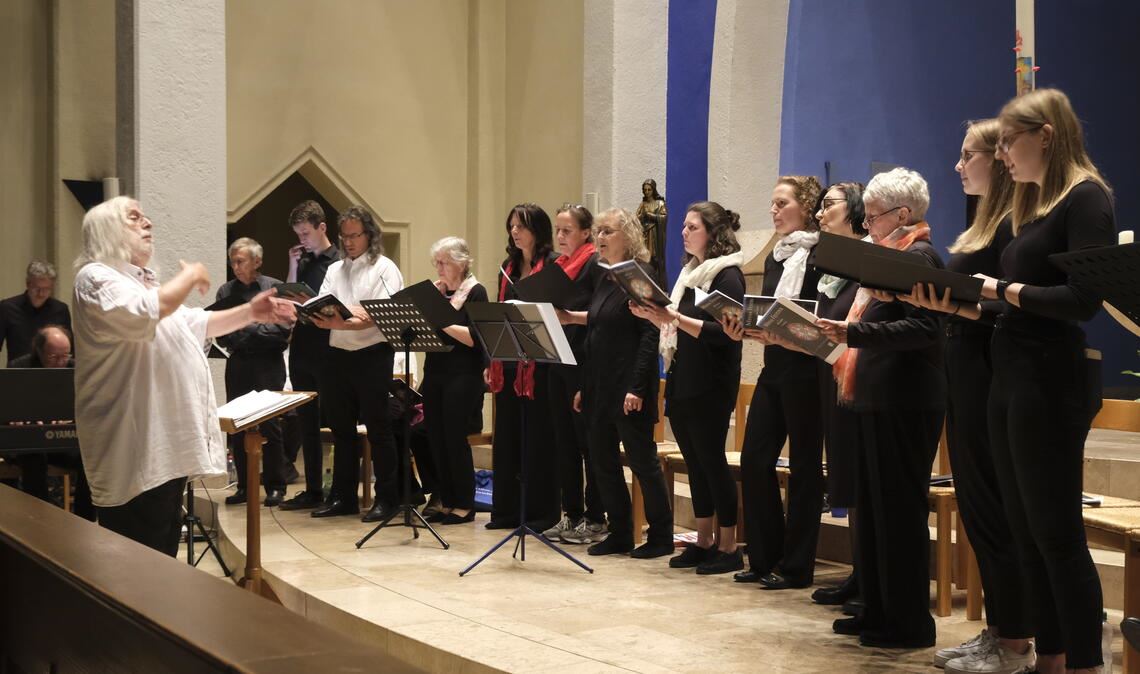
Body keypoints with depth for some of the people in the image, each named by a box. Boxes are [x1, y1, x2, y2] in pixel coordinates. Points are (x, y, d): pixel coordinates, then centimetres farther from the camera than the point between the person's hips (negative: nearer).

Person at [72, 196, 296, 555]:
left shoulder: (143, 282, 23)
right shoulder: (96, 278, -10)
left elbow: (196, 324, 31)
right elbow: (144, 313, -29)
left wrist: (250, 313, 20)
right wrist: (190, 278, -13)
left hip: (166, 446, 10)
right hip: (136, 454, -10)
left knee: (162, 553, 16)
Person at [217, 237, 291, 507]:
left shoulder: (275, 288, -2)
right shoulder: (226, 291, 9)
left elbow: (282, 330, -10)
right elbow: (220, 332, 5)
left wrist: (247, 328, -14)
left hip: (268, 366, -4)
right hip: (237, 366, 4)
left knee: (270, 427, 0)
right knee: (236, 428, 6)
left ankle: (275, 486, 9)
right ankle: (245, 485, 16)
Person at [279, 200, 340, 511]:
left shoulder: (340, 261, -6)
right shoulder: (302, 262, 14)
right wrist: (293, 268, 3)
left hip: (328, 352, -7)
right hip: (301, 350, 7)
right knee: (306, 421, 10)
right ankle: (313, 489, 17)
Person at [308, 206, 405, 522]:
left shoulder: (384, 269, -2)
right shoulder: (334, 270, 17)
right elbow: (322, 311, 8)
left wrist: (348, 324, -28)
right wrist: (322, 319, -16)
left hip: (372, 354, -6)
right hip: (338, 354, 6)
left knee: (377, 427, -1)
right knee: (341, 428, 10)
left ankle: (387, 497, 6)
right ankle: (343, 496, 18)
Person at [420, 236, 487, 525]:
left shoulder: (475, 292, -5)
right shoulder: (438, 290, 14)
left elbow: (473, 338, -16)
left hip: (462, 376, -7)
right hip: (434, 372, 7)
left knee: (455, 438, -5)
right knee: (436, 439, 6)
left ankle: (465, 506, 5)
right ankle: (446, 503, 15)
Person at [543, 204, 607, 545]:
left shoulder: (595, 265, -8)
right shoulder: (558, 266, 17)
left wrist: (569, 314, -22)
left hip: (584, 363, -8)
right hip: (558, 360, 8)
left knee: (587, 440, -3)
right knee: (564, 440, 10)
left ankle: (595, 520, 3)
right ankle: (571, 514, 17)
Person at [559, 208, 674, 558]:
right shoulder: (606, 280, 15)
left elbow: (650, 335, -16)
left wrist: (637, 387, -22)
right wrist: (584, 386, 15)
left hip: (629, 387, -8)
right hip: (600, 386, 8)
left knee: (642, 459, -1)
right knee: (602, 459, 9)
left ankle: (661, 536, 9)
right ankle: (620, 533, 18)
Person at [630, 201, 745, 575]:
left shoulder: (727, 275, -9)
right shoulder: (690, 272, 16)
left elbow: (724, 333, -19)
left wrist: (675, 318, -23)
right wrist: (651, 315, 3)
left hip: (710, 386, -8)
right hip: (681, 382, 8)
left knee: (711, 460, -4)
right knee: (694, 463, 10)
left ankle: (728, 547, 3)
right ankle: (704, 541, 17)